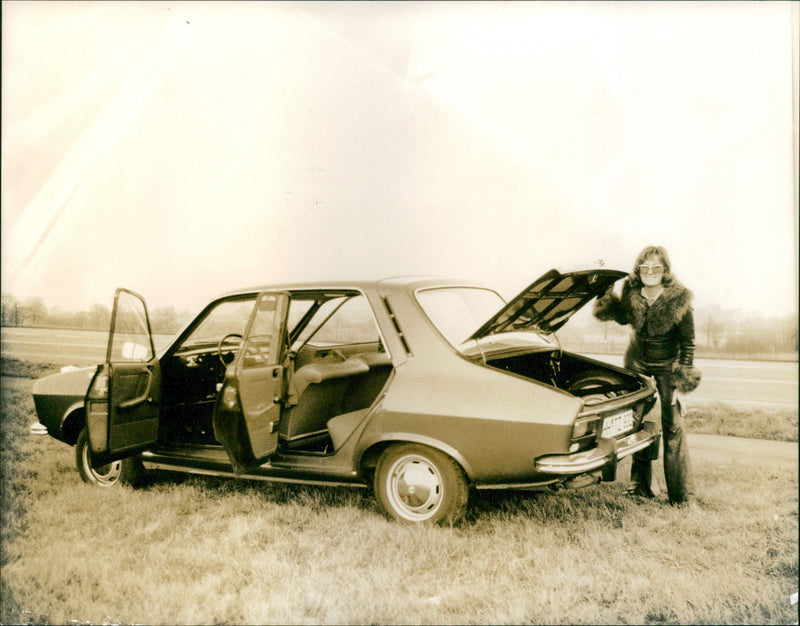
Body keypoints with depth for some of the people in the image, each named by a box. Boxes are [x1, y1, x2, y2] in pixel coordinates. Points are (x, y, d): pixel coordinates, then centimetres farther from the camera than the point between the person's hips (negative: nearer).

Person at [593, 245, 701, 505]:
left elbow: (688, 341, -11)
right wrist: (606, 297, -8)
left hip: (666, 365, -4)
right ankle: (641, 483, 23)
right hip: (637, 360, 4)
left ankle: (681, 493, 4)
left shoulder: (679, 299, -22)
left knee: (671, 425, -5)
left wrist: (684, 374, -12)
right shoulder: (631, 292, -12)